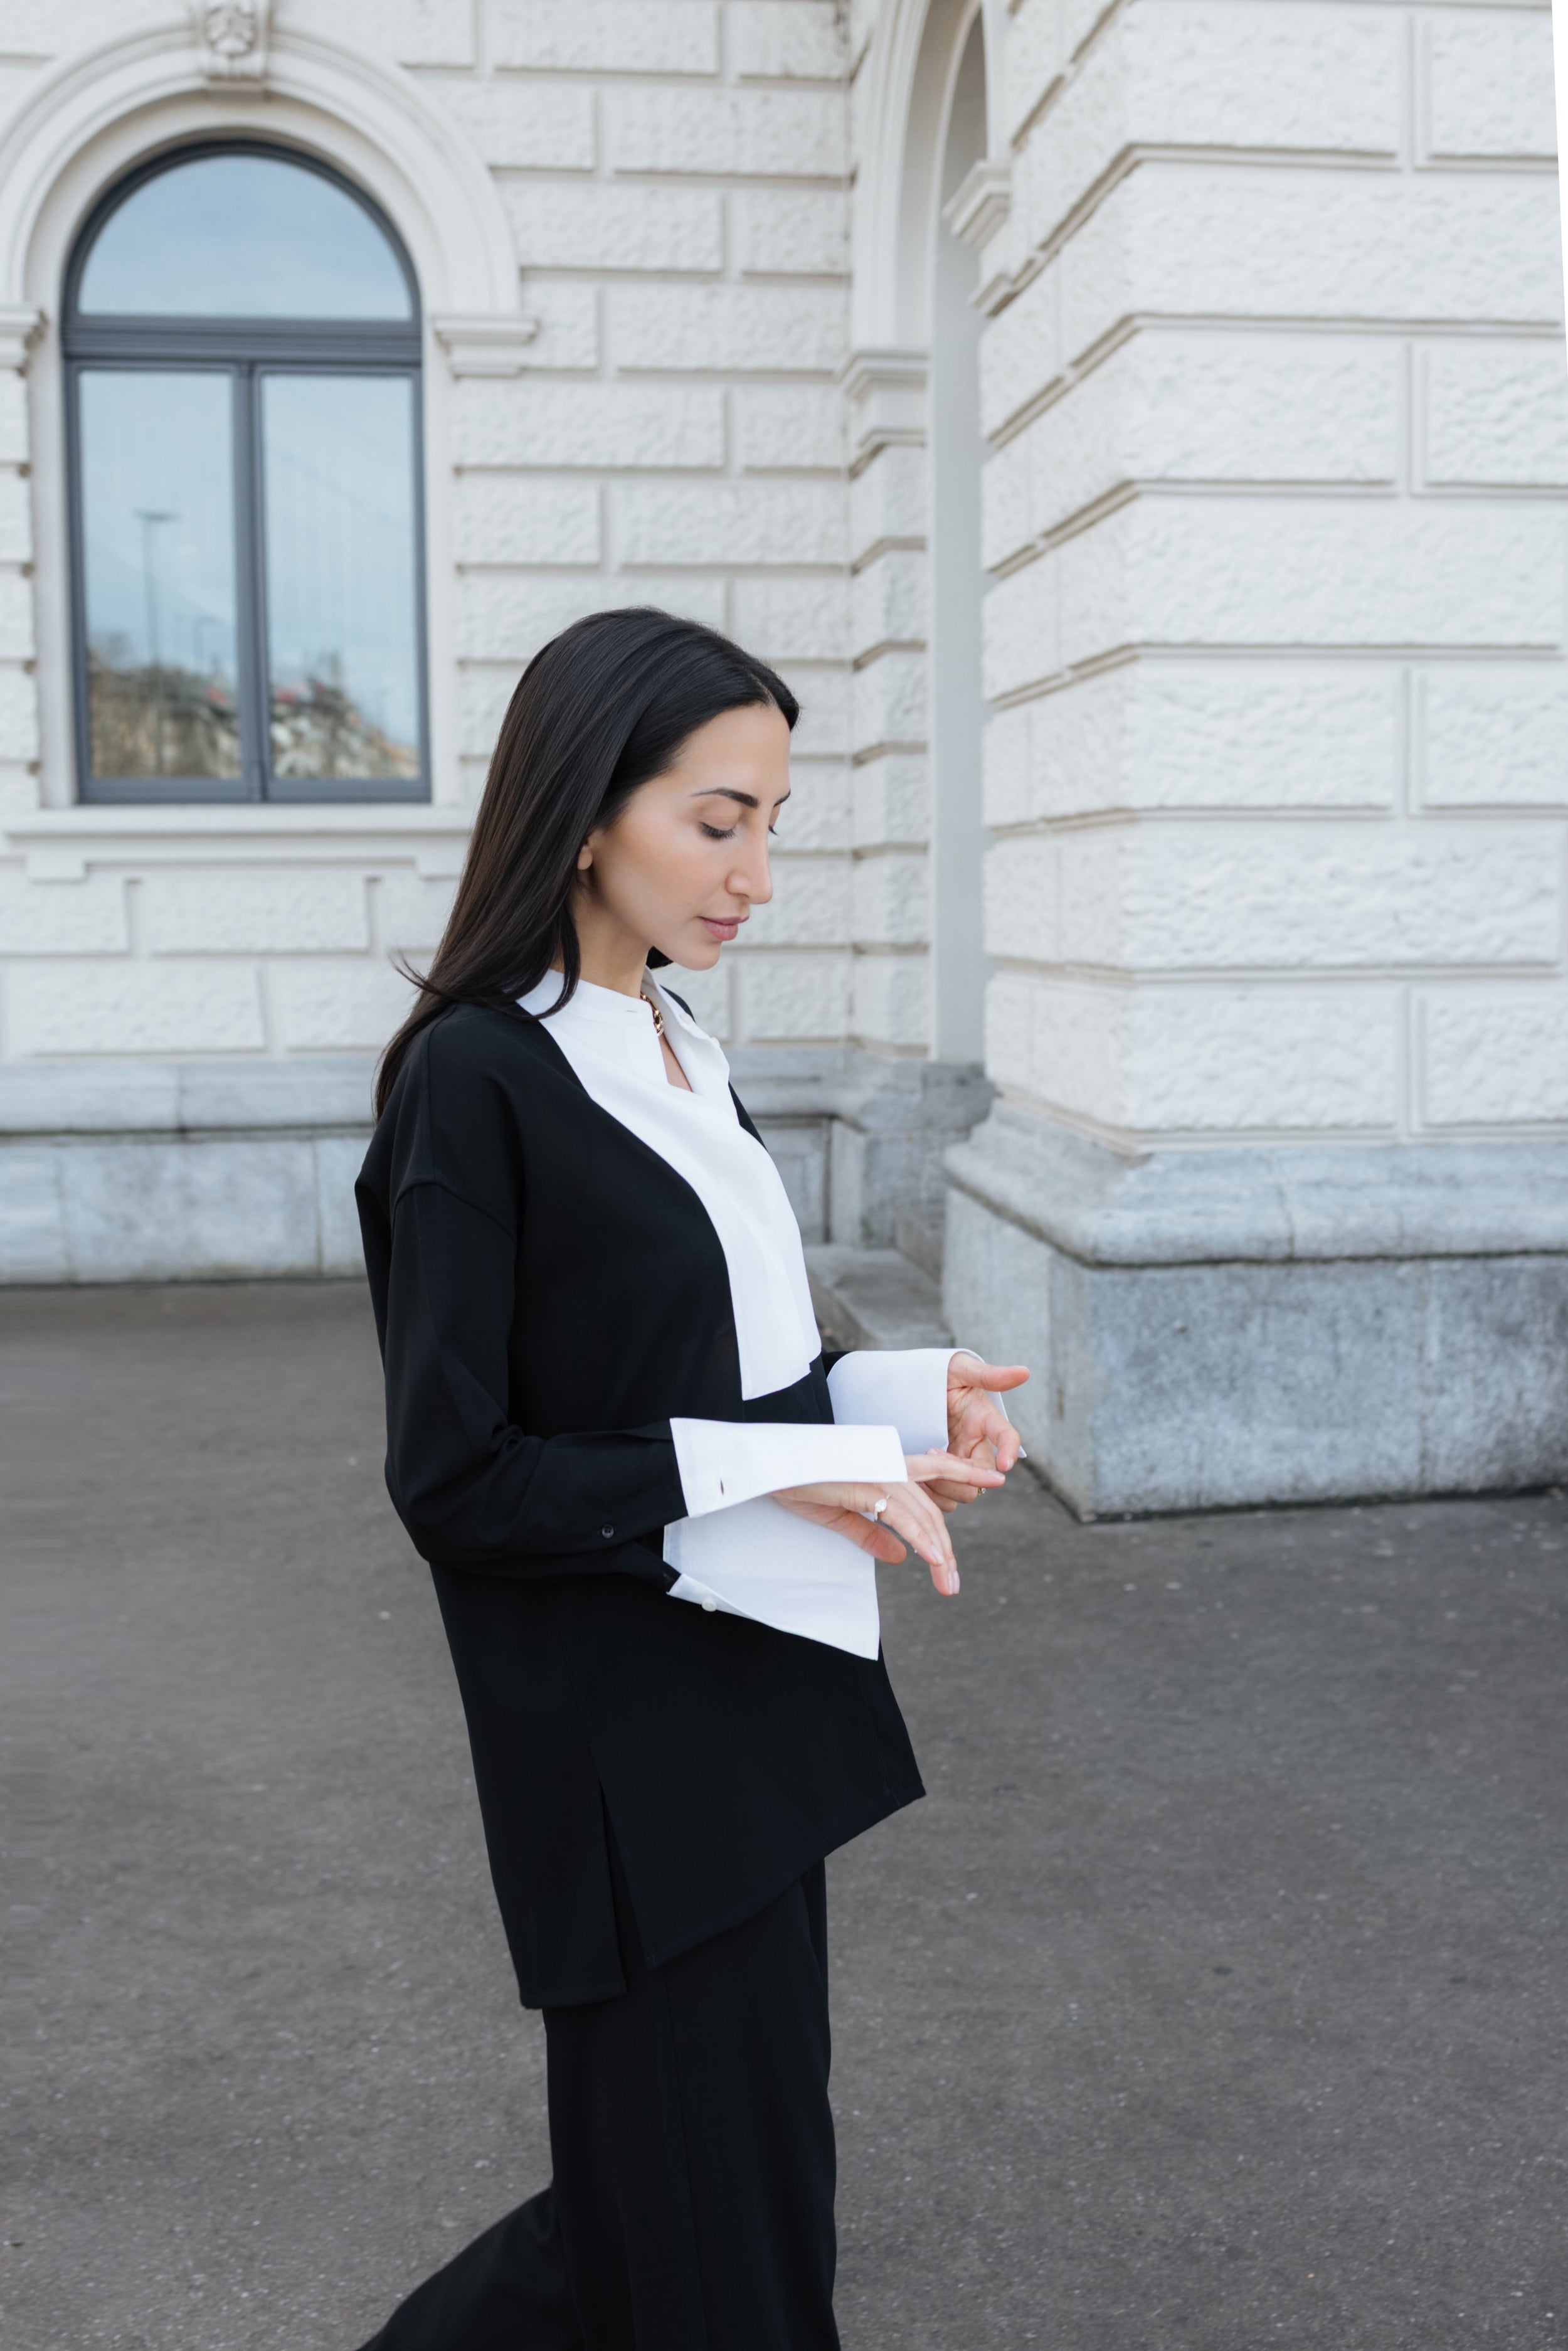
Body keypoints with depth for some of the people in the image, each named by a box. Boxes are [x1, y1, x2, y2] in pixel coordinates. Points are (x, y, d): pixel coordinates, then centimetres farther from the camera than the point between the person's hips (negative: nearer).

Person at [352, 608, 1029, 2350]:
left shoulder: (675, 1057, 8)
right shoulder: (473, 1081, -17)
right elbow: (454, 1480, -18)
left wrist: (880, 1401, -2)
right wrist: (769, 1476, -22)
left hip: (756, 1710, 8)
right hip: (624, 1758, -8)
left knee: (660, 2204, 19)